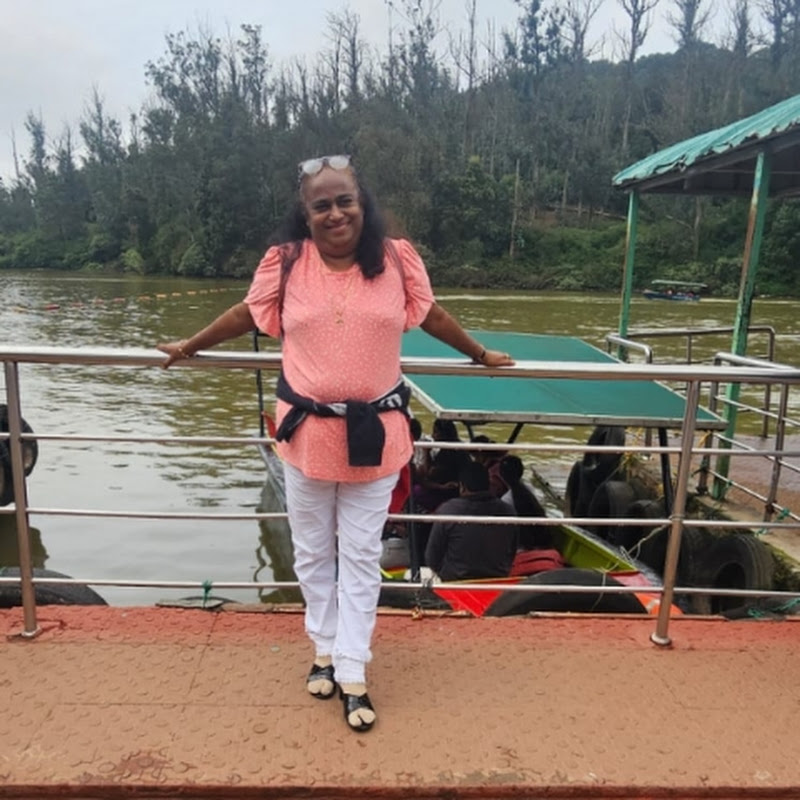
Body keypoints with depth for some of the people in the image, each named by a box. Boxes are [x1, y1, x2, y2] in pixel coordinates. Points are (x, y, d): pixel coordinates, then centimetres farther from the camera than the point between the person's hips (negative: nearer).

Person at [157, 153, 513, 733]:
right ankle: (325, 649, 38)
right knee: (313, 552, 15)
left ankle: (353, 676, 21)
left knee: (361, 557, 7)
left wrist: (481, 354, 21)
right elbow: (246, 315, 10)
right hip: (307, 432, 1)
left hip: (375, 435, -1)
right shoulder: (285, 262, -6)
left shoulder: (398, 258, -6)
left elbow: (431, 315, 10)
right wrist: (188, 348, 21)